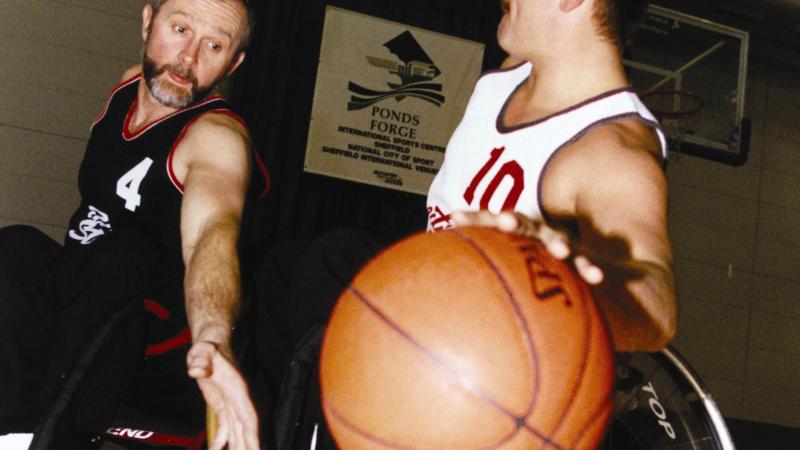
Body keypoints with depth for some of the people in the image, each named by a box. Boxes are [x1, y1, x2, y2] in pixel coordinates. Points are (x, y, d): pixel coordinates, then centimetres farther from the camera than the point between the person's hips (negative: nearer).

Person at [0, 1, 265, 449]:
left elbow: (214, 230, -43)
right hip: (78, 304, 6)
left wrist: (213, 339, -62)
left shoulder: (217, 135, -20)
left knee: (118, 254, -34)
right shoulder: (130, 83, 2)